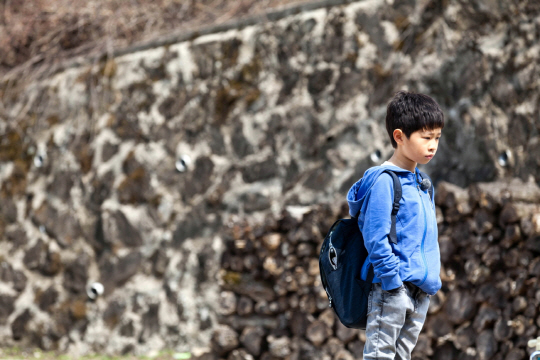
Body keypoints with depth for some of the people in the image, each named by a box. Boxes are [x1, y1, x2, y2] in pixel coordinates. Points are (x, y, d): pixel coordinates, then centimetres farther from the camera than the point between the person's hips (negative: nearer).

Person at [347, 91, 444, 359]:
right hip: (392, 287, -9)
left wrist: (431, 278, 17)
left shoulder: (422, 182, 15)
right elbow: (376, 237, -17)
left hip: (421, 290, 9)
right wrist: (393, 280, -20)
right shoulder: (384, 180, -13)